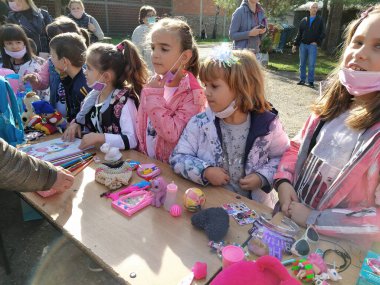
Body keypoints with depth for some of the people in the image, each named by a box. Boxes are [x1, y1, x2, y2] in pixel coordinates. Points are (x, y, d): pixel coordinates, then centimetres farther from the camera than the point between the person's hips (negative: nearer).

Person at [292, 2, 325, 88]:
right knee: (302, 64, 6)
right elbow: (299, 34, 10)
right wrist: (295, 44, 5)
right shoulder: (304, 20, 9)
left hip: (312, 46, -2)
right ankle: (302, 80, 14)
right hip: (303, 45, 2)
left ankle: (311, 81, 3)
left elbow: (323, 33, 4)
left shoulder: (320, 20, 6)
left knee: (311, 65, -4)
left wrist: (317, 42, -8)